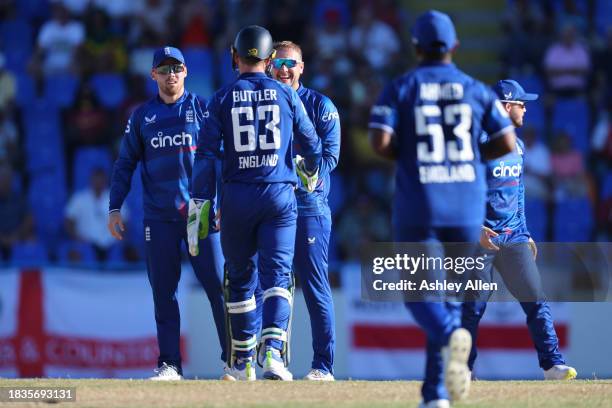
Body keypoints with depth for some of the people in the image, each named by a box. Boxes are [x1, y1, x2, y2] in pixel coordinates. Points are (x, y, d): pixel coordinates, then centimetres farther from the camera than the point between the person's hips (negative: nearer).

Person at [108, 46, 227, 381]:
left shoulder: (201, 108, 5)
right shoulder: (142, 116, 11)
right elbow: (125, 164, 14)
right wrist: (114, 208, 5)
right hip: (159, 216, 2)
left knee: (218, 286, -7)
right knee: (163, 292, 2)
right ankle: (170, 364, 6)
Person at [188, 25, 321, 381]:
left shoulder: (223, 99, 1)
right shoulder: (286, 95, 2)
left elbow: (206, 155, -4)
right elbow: (312, 144, 7)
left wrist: (200, 204, -2)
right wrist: (310, 173, 29)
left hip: (237, 198, 1)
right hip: (280, 195, -1)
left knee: (240, 277, 14)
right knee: (277, 274, -4)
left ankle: (242, 362, 21)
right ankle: (273, 352, -25)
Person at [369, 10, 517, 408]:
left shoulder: (400, 88, 1)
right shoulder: (477, 90, 7)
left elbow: (380, 142, -11)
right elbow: (507, 142, 0)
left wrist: (407, 156, 9)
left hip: (418, 206, -2)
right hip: (467, 206, 2)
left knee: (418, 290, 5)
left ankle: (449, 334, -30)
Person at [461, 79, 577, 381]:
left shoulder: (517, 146, 14)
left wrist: (524, 233, 20)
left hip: (513, 238, 6)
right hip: (480, 238, -6)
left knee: (536, 300, -3)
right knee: (472, 307, -1)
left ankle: (552, 364, -4)